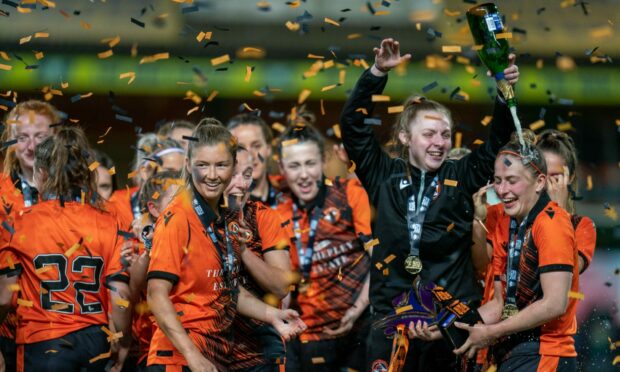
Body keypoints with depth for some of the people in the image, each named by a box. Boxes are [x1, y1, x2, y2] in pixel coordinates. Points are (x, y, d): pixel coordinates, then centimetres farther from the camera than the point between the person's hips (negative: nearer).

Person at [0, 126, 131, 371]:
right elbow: (120, 293, -3)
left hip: (42, 343, -3)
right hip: (96, 341, 3)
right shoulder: (107, 224, 0)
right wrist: (121, 343, 11)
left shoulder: (20, 224, -4)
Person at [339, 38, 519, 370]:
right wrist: (378, 72, -6)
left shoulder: (461, 178, 7)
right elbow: (352, 124, 4)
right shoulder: (385, 177, 7)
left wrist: (504, 93, -14)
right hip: (392, 317, 0)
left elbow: (498, 138, 3)